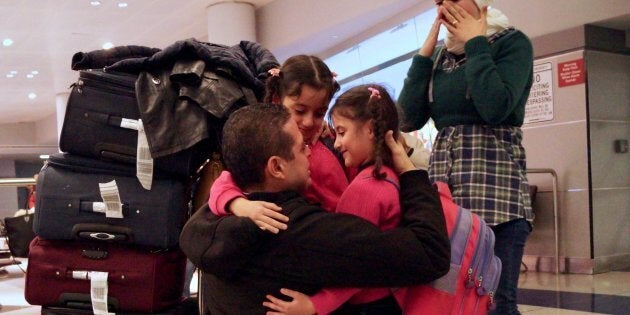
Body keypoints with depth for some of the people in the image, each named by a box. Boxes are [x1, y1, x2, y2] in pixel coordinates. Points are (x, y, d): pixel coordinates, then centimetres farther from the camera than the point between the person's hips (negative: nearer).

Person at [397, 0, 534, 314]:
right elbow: (409, 119, 4)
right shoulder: (440, 55, 14)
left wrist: (475, 43, -8)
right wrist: (425, 52, 3)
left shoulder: (512, 42, -1)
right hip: (443, 192, 6)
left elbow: (495, 108, -19)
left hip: (494, 189, -5)